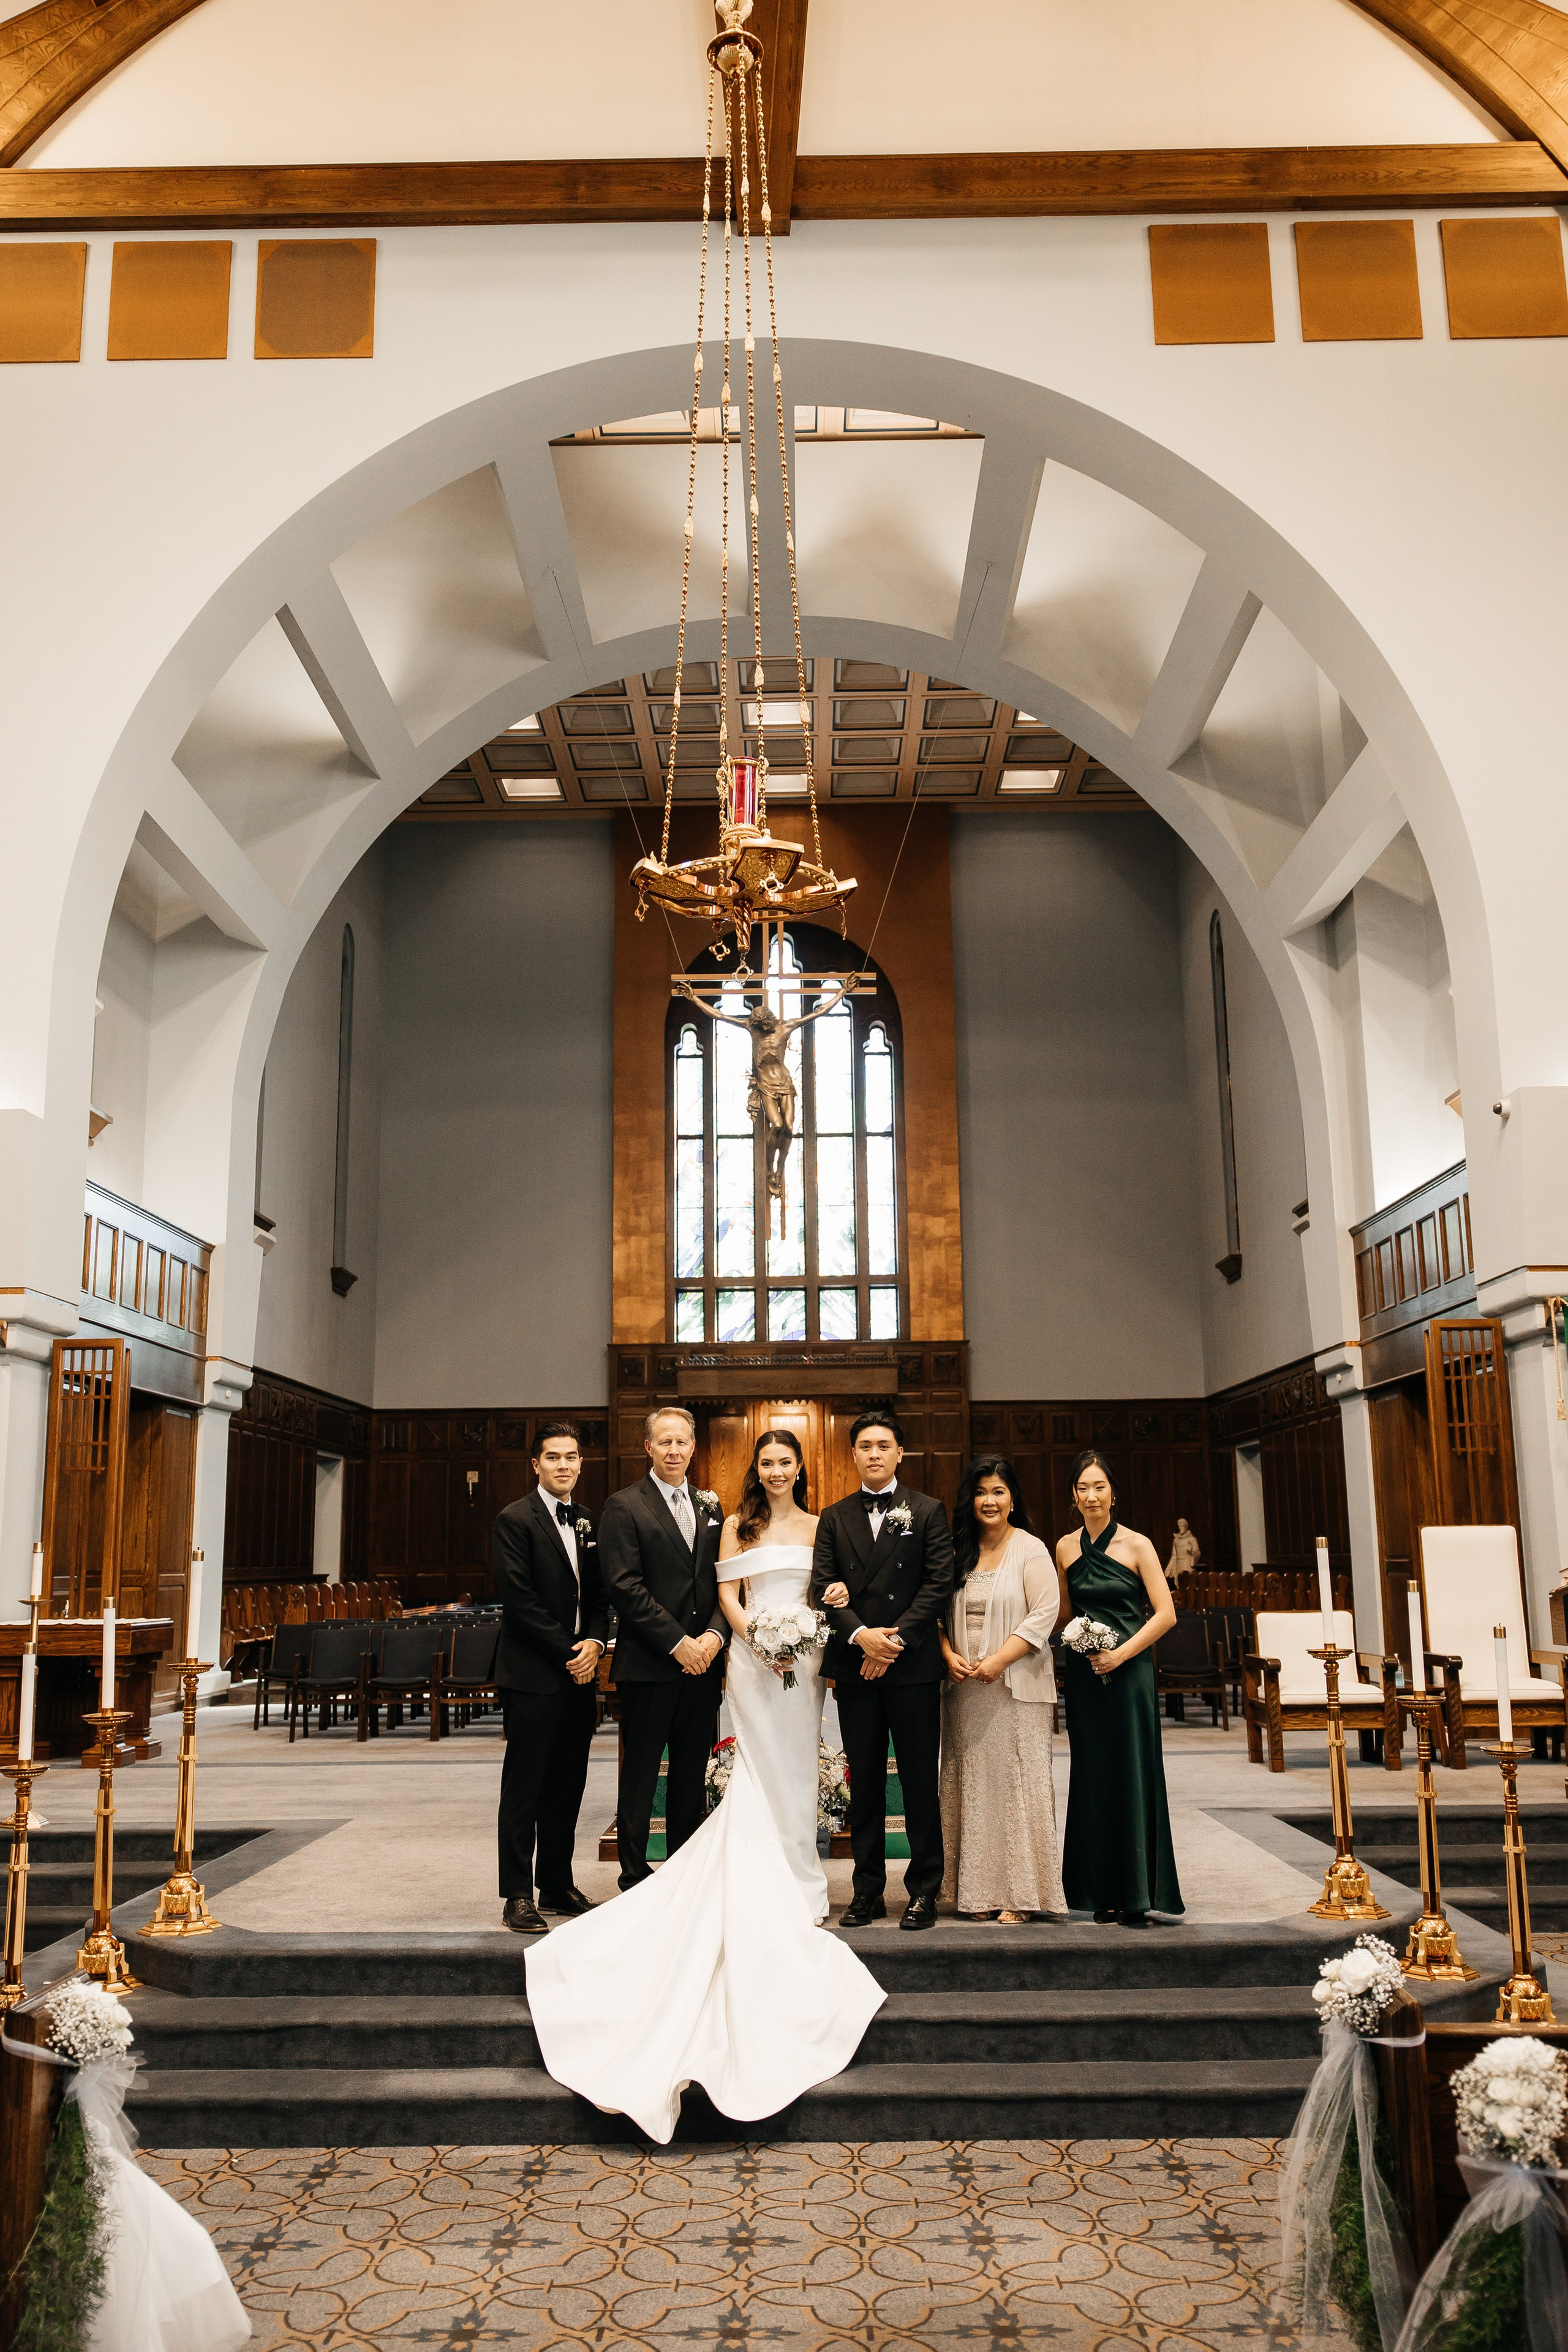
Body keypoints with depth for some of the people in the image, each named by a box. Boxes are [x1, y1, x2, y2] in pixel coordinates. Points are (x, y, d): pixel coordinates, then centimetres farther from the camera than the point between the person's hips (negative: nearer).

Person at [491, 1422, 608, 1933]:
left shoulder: (589, 1522, 13)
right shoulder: (515, 1521, -7)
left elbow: (600, 1594, 14)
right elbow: (520, 1600, -13)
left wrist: (594, 1642, -4)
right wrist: (567, 1652, -13)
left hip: (579, 1677, 6)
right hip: (533, 1677, -6)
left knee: (568, 1787, 11)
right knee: (524, 1789, 1)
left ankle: (558, 1886, 21)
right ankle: (517, 1895, 8)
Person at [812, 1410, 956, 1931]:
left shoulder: (928, 1512, 4)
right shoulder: (834, 1518, 11)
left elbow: (938, 1583, -4)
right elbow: (823, 1587, 3)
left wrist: (895, 1639, -11)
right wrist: (860, 1634, -12)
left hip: (913, 1664, -2)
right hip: (855, 1666, 2)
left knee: (920, 1782, 1)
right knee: (864, 1784, 8)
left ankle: (923, 1890, 11)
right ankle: (868, 1892, 15)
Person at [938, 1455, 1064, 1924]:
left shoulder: (1030, 1550, -4)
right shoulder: (957, 1552, 10)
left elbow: (1044, 1613, -11)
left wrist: (999, 1661, -17)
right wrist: (950, 1656, -7)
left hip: (1016, 1686, -4)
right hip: (964, 1687, 4)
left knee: (1016, 1782, -1)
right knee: (972, 1783, 7)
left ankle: (1020, 1894, 8)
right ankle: (979, 1891, 15)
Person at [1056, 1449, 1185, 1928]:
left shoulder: (1137, 1545, -4)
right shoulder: (1065, 1548, 7)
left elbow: (1165, 1613, -7)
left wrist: (1121, 1652, -14)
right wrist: (1081, 1645, 0)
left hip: (1128, 1670, -4)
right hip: (1083, 1672, 4)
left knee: (1131, 1775, -2)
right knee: (1092, 1776, 6)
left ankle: (1135, 1896, 6)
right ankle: (1102, 1892, 14)